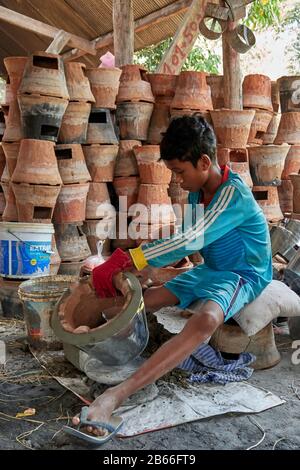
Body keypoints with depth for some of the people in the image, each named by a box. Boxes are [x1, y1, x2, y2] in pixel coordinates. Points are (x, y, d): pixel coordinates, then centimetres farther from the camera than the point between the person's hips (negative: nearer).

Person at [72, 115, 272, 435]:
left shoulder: (234, 194, -24)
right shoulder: (197, 193, 1)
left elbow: (191, 241, -33)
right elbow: (188, 241, 8)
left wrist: (127, 259, -33)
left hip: (243, 276, -10)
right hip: (209, 270, 10)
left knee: (206, 320, -39)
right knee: (146, 299, -4)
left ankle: (117, 395, -50)